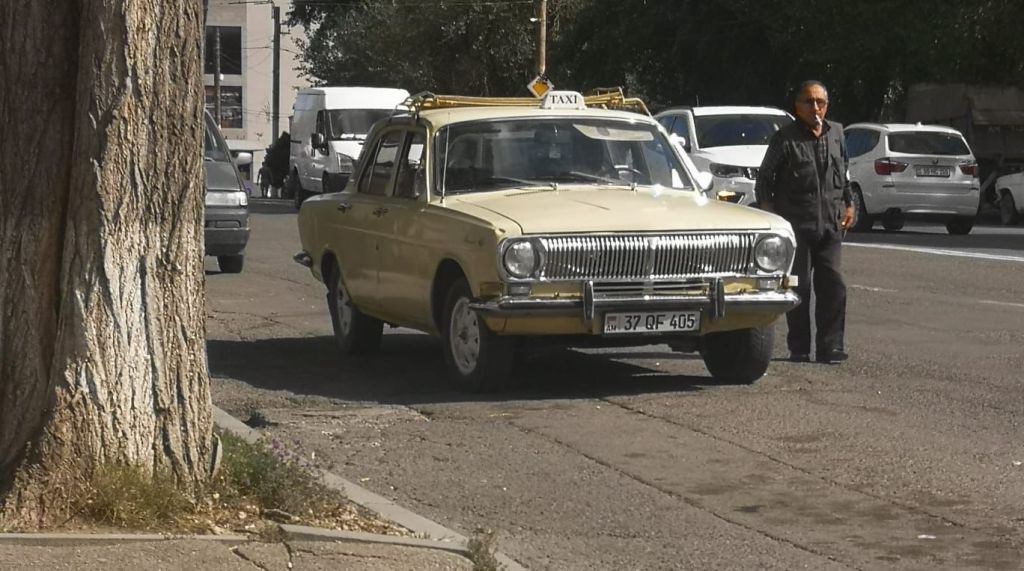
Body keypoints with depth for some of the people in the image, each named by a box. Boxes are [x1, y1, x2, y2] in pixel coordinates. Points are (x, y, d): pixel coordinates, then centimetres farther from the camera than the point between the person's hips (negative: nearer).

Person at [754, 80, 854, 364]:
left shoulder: (836, 133, 11)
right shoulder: (785, 139, -4)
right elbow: (764, 179, 0)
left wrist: (848, 204, 18)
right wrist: (769, 213, -8)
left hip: (829, 224, 4)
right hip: (796, 225, -4)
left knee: (833, 286, -2)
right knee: (799, 287, 1)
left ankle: (830, 347, 2)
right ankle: (799, 349, 8)